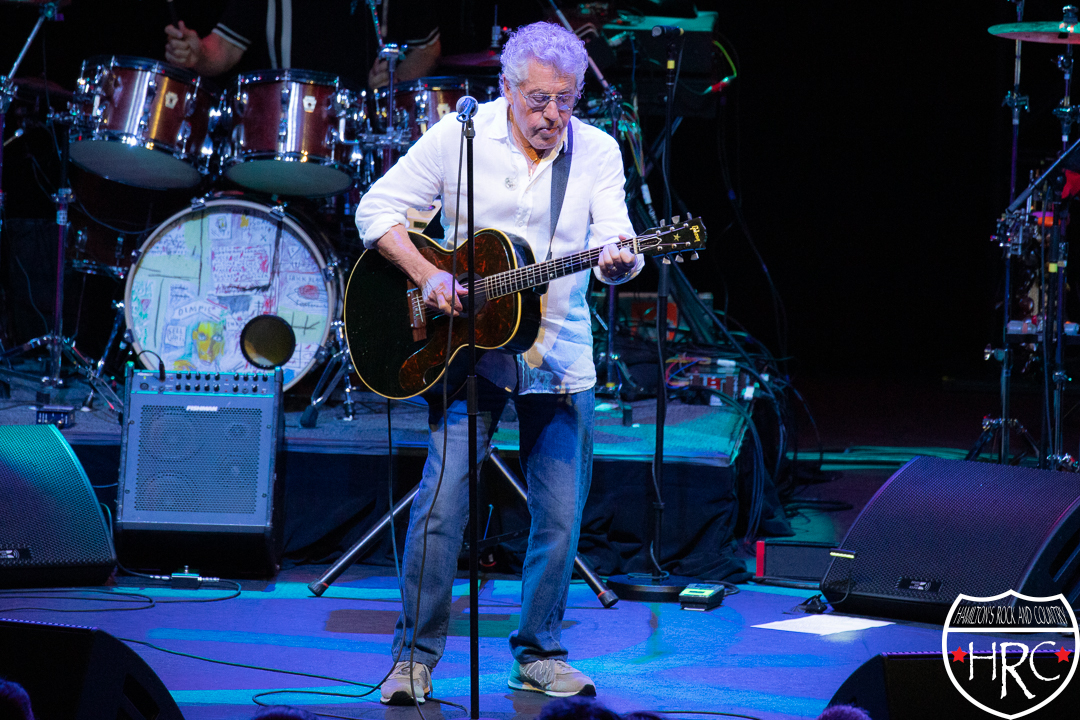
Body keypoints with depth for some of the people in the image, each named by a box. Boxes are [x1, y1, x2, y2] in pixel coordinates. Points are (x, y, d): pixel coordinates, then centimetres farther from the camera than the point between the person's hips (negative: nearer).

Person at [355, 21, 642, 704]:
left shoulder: (598, 151, 0)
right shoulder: (458, 136, -5)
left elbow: (614, 238, -11)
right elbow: (378, 208, -2)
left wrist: (618, 262, -35)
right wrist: (428, 276, -15)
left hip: (559, 358, 2)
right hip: (469, 346, -2)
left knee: (561, 515, 4)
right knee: (443, 500, -10)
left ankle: (539, 654, 22)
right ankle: (416, 656, 2)